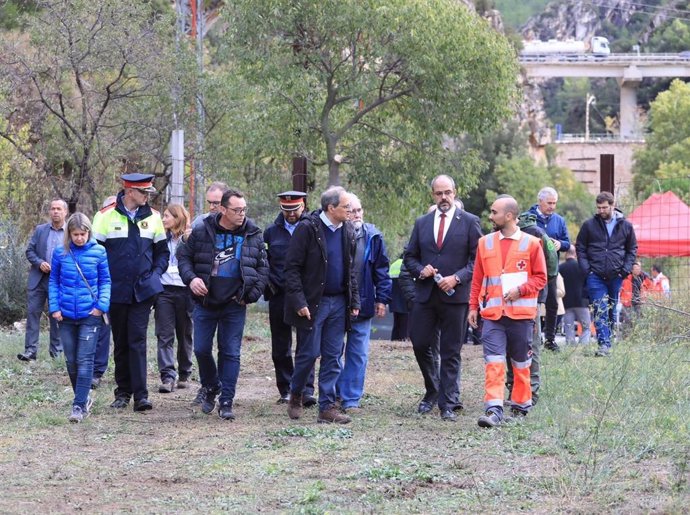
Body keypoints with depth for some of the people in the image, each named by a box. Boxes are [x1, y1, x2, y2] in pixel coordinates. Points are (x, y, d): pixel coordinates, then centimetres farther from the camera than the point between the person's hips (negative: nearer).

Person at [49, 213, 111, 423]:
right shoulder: (60, 253, 0)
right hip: (66, 315, 3)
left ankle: (80, 405, -8)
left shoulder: (98, 252, -4)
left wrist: (102, 305, -9)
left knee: (85, 360, -8)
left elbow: (105, 281, 3)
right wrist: (54, 307, -2)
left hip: (90, 315, -3)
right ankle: (83, 396, 27)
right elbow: (54, 281, 7)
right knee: (71, 361, 10)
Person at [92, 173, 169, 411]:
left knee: (138, 341, -8)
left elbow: (162, 250, 16)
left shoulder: (152, 217, 5)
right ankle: (123, 392, 18)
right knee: (120, 343, 9)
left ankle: (140, 395, -12)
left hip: (143, 290, 1)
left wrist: (156, 273, 2)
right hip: (116, 291, -1)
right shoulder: (106, 216, -4)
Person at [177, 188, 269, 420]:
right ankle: (210, 388, 29)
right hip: (205, 302, 0)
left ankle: (226, 402, 3)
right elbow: (183, 256, 5)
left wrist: (251, 294, -5)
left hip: (235, 305, 0)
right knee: (201, 349, 3)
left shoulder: (253, 235, 1)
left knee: (231, 353, -1)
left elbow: (263, 268, 6)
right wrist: (191, 278, -12)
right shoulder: (202, 232, -3)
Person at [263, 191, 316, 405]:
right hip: (279, 296, 3)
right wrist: (270, 286, 0)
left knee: (306, 345, -7)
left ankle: (306, 389, -8)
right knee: (280, 347, 8)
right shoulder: (272, 231, 10)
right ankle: (285, 390, 16)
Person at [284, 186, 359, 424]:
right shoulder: (308, 228, -11)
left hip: (338, 302, 6)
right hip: (313, 302, -6)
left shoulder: (347, 230, 8)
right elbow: (292, 267, -11)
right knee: (309, 353, -2)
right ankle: (295, 396, 22)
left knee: (333, 357, 5)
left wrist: (354, 301, 10)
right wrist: (299, 302, -16)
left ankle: (327, 407, 8)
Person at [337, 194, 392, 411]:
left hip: (362, 305, 1)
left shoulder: (373, 237, 1)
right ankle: (336, 394, 21)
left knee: (358, 354, 2)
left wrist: (382, 298, 2)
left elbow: (382, 269, 7)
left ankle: (351, 399, 6)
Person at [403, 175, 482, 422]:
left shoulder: (469, 222, 0)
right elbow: (409, 257, 15)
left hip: (455, 295, -3)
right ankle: (432, 391, 25)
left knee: (451, 353, 0)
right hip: (425, 295, 3)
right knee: (420, 345, 4)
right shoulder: (422, 223, 11)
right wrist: (421, 270, -6)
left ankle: (448, 404, 4)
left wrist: (456, 278, -14)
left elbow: (478, 259, -2)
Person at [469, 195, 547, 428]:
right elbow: (477, 280, 12)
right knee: (493, 362, -9)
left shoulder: (531, 243, 0)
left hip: (521, 314, -1)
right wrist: (473, 307, 8)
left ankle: (521, 405, 21)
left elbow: (540, 278, 2)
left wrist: (520, 290, -12)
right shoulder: (485, 243, 9)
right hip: (492, 314, 1)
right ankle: (493, 409, -14)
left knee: (521, 363, 9)